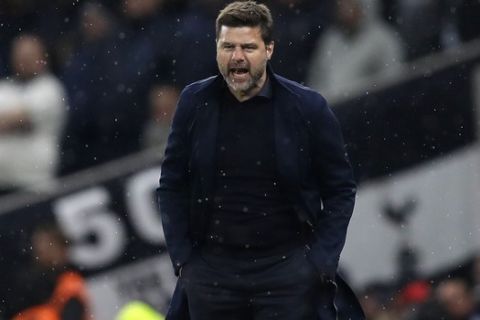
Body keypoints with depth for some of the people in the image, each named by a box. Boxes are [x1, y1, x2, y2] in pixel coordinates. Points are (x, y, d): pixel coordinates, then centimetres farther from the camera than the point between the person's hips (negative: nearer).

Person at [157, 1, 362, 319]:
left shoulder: (307, 107, -4)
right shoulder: (195, 103, 2)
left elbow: (340, 189, 3)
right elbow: (172, 184, 9)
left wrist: (322, 262, -5)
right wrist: (182, 257, 2)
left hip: (286, 267, -2)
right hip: (212, 268, 2)